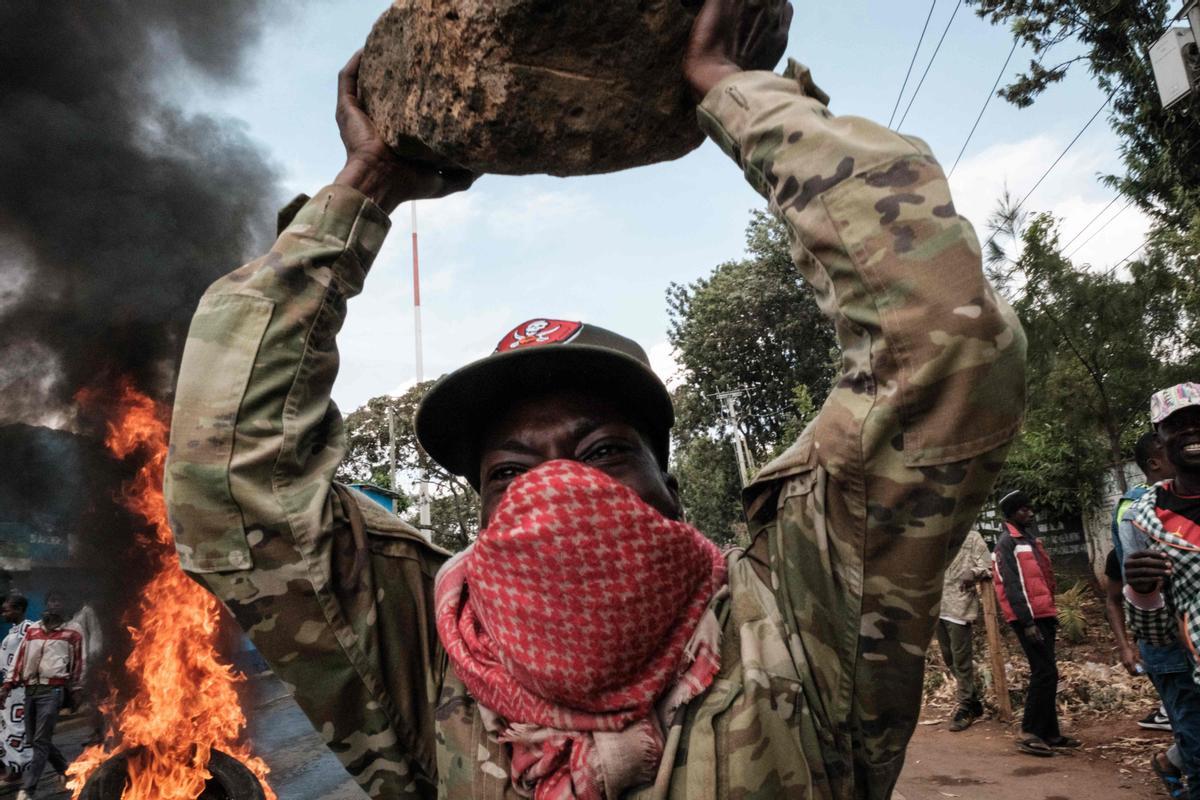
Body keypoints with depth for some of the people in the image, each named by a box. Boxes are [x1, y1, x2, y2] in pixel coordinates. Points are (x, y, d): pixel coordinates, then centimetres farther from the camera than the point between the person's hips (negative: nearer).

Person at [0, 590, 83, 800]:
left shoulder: (72, 635, 3)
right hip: (30, 690, 5)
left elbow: (77, 665, 7)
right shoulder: (32, 630, 14)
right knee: (34, 740, 11)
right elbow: (20, 659, 12)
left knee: (41, 741, -8)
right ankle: (67, 772, 29)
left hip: (52, 690, -5)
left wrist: (73, 693, 8)